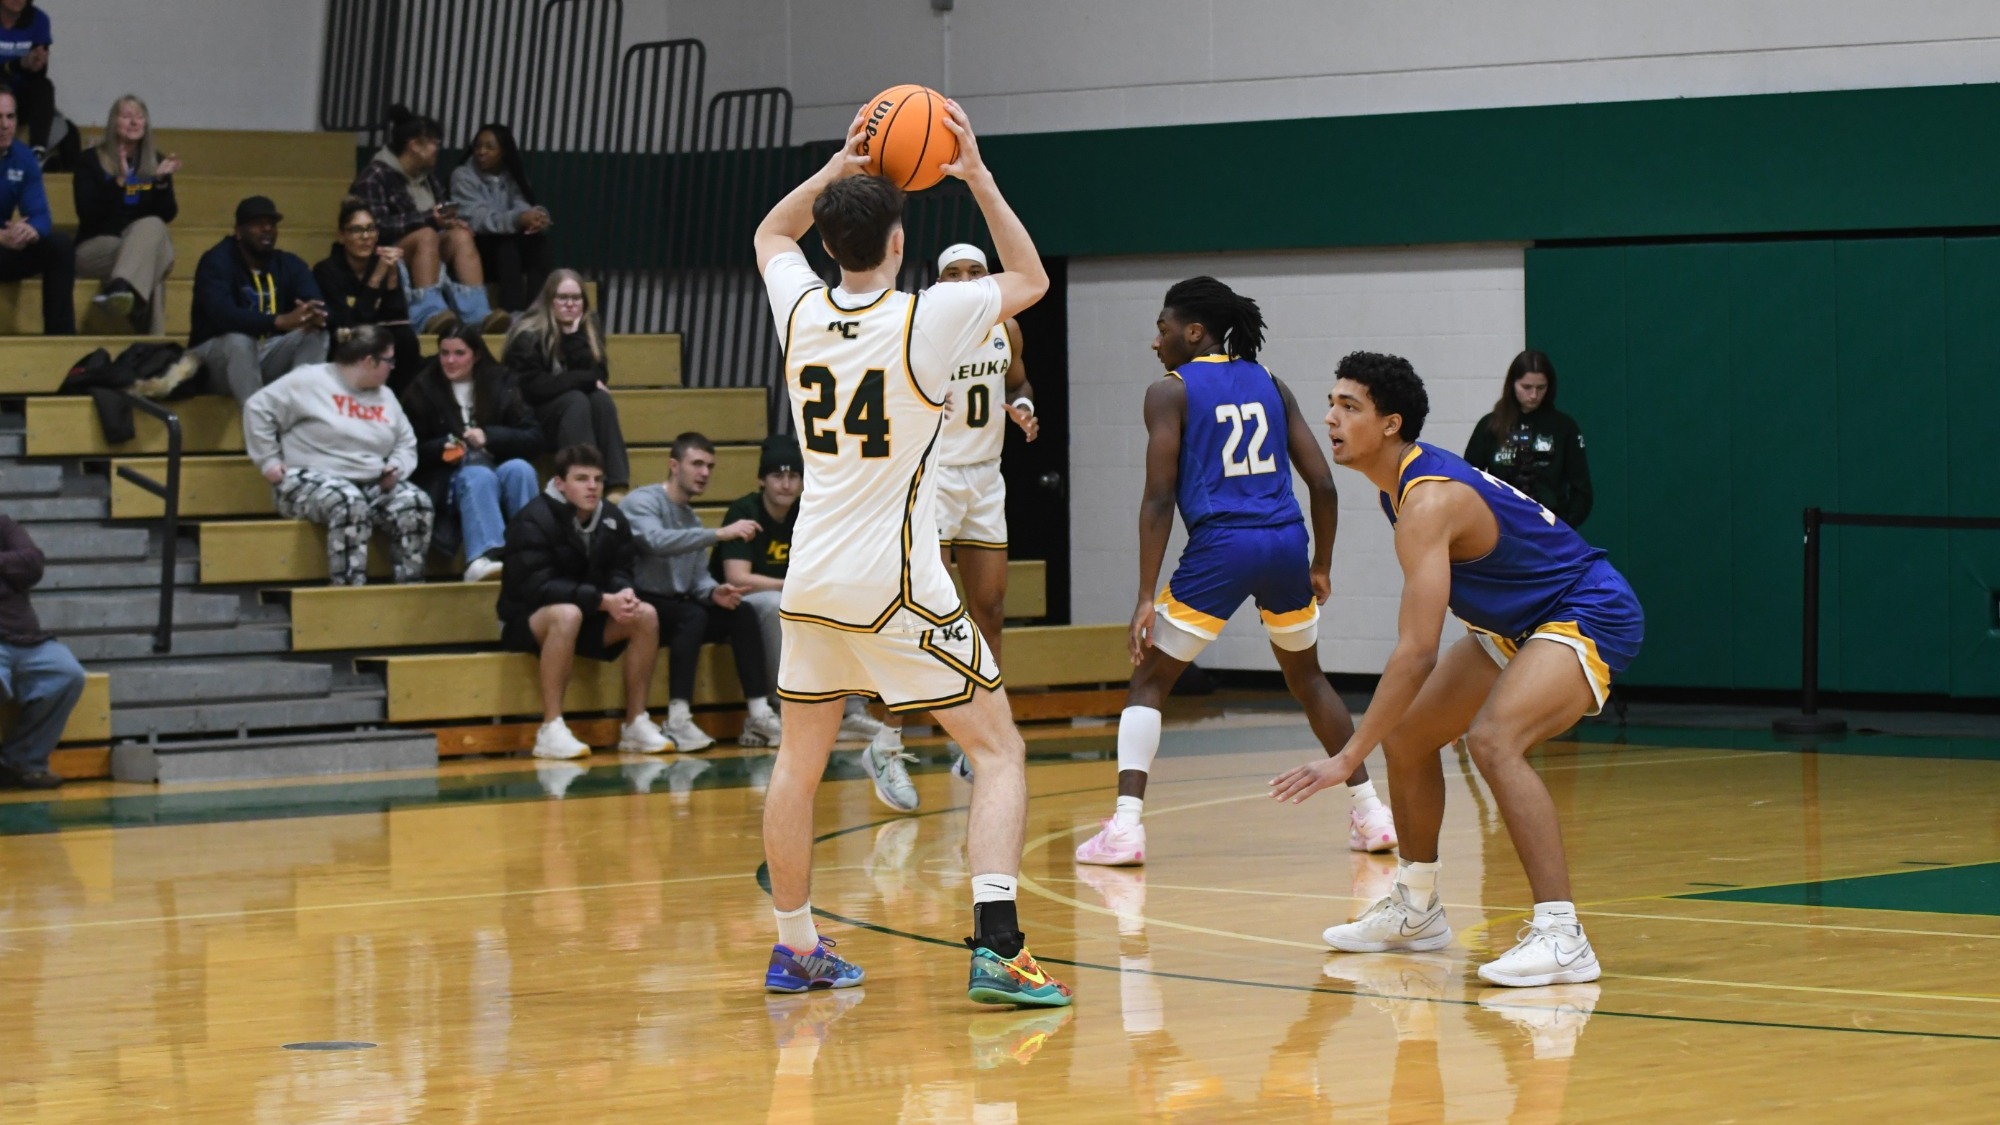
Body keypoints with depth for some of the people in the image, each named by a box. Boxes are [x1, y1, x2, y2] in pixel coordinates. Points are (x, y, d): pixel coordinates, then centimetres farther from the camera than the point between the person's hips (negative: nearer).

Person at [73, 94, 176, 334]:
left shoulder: (156, 162, 10)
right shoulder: (92, 162, 0)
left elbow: (167, 215, 3)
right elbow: (87, 214, -11)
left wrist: (162, 181, -15)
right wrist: (119, 181, -21)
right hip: (95, 247, -2)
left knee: (151, 226, -35)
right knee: (147, 256, -35)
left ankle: (121, 289, -62)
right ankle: (152, 337, -49)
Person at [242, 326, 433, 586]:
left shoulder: (385, 397, 17)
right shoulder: (311, 382, -4)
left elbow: (406, 444, 21)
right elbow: (258, 408, -5)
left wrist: (396, 468, -2)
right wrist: (269, 462, -9)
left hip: (374, 485, 6)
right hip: (313, 480, -6)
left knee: (416, 504, -21)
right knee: (349, 503, -39)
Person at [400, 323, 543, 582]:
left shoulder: (499, 385, 13)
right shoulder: (422, 391, 10)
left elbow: (534, 440, 4)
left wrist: (489, 437, -12)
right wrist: (442, 449, -16)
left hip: (496, 469, 2)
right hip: (444, 480, -2)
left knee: (519, 469, -31)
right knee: (479, 476, -36)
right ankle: (483, 557, -58)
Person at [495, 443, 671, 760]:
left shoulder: (613, 519, 1)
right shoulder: (534, 521, -19)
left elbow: (619, 574, 3)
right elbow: (538, 587, -27)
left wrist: (625, 595, -24)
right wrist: (604, 601, -34)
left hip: (589, 618, 7)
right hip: (528, 620, -7)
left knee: (646, 615, -15)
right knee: (567, 614, -38)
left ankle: (636, 724, -9)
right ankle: (551, 730, -37)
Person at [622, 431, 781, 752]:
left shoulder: (692, 519, 18)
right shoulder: (642, 502, -9)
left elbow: (699, 579, 12)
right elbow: (657, 541, -30)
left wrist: (714, 592, -13)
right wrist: (720, 534, -33)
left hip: (677, 607, 8)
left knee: (743, 614, -10)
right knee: (693, 615, -33)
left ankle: (759, 716, -14)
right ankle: (678, 721, -37)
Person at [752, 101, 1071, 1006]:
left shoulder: (801, 310, 1)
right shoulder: (926, 320, -11)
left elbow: (770, 233, 26)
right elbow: (1030, 279, 8)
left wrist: (837, 171, 18)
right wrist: (978, 177, 9)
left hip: (813, 579, 5)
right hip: (897, 583, -5)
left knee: (799, 762, 19)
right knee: (999, 752, 0)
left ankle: (794, 949, 25)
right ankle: (996, 948, -16)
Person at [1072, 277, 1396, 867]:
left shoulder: (1170, 391, 2)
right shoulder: (1269, 384, 16)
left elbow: (1159, 497, -5)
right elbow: (1322, 483, 12)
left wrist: (1147, 597, -6)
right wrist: (1321, 565, 23)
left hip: (1220, 547, -4)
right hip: (1286, 546, 5)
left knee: (1149, 681, 8)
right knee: (1307, 677, 26)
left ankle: (1125, 827, -6)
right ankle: (1370, 813, 27)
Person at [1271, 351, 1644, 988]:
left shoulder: (1428, 502, -28)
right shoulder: (1407, 478, 3)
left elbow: (1416, 652, -34)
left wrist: (1349, 757, -33)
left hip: (1592, 617, -11)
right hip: (1520, 623, 11)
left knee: (1492, 739, -33)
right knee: (1406, 737, 14)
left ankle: (1561, 938, -35)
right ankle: (1416, 911, 31)